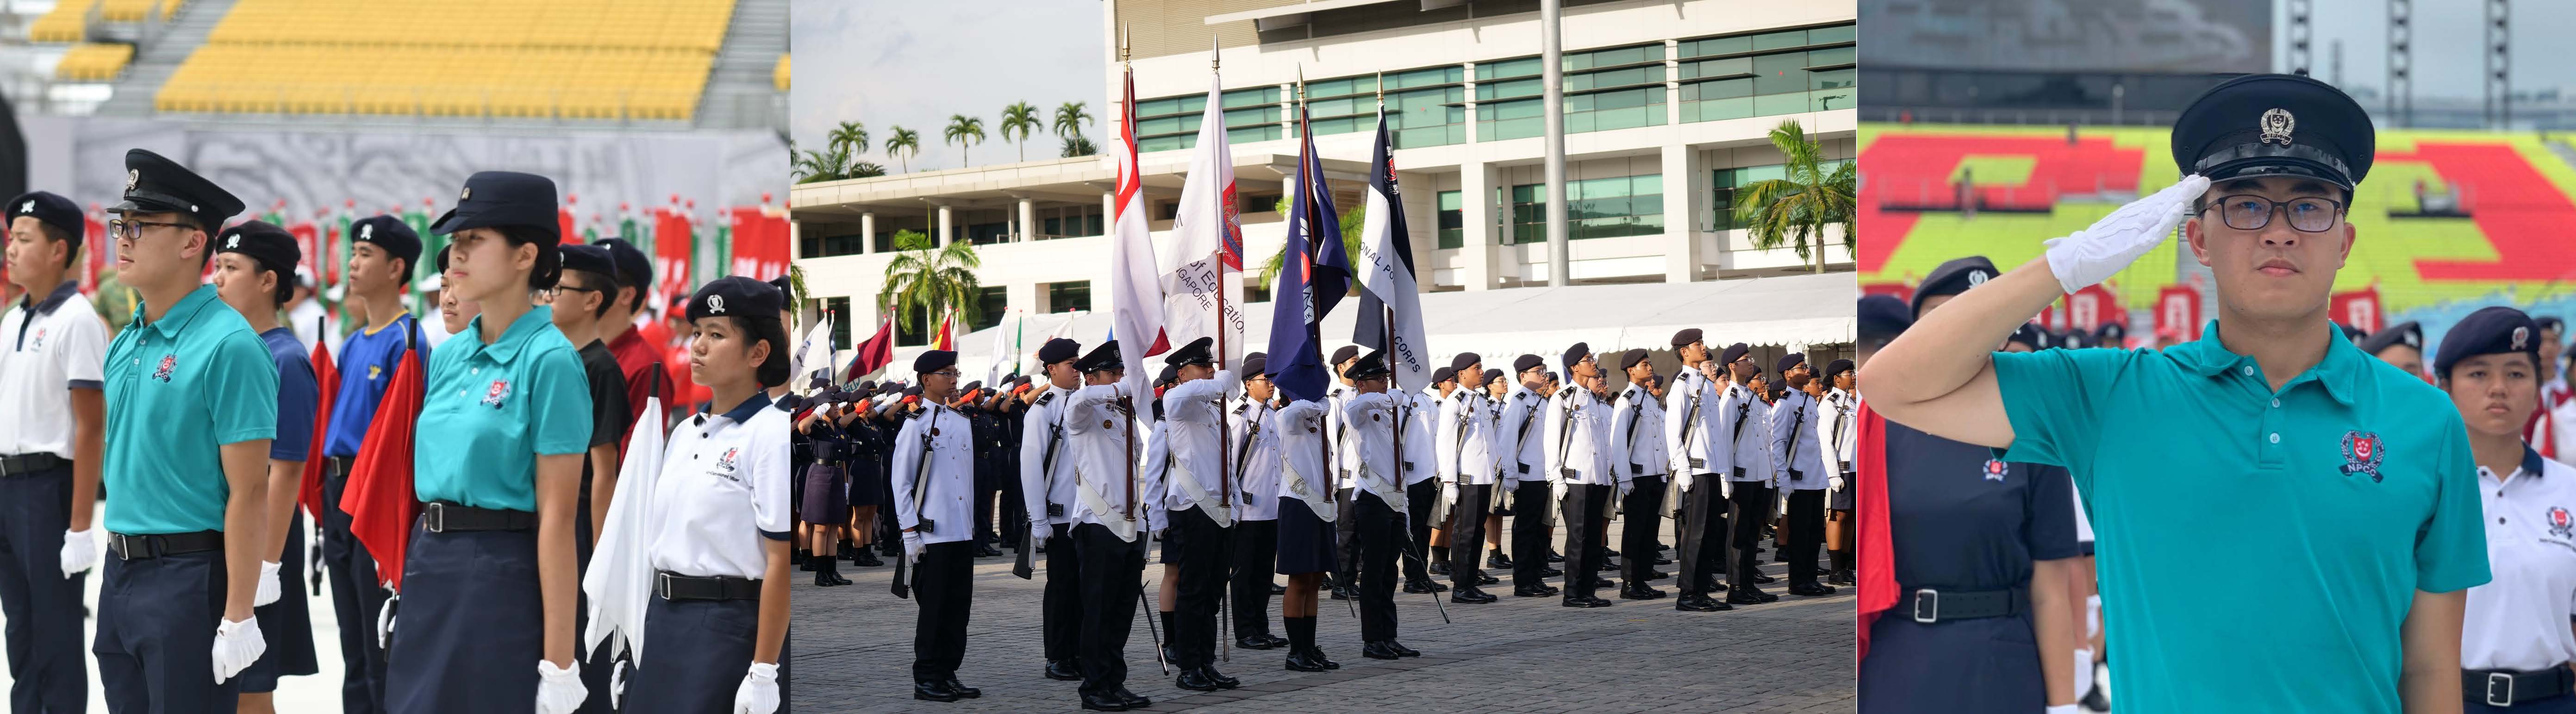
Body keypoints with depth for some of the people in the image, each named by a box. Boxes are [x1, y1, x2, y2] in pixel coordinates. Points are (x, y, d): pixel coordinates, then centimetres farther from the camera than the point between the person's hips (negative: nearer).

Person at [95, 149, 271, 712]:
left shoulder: (228, 346, -14)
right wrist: (118, 568, 16)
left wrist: (238, 617, -20)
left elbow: (248, 493, -17)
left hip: (189, 577, -8)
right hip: (122, 573, 8)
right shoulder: (125, 344, 11)